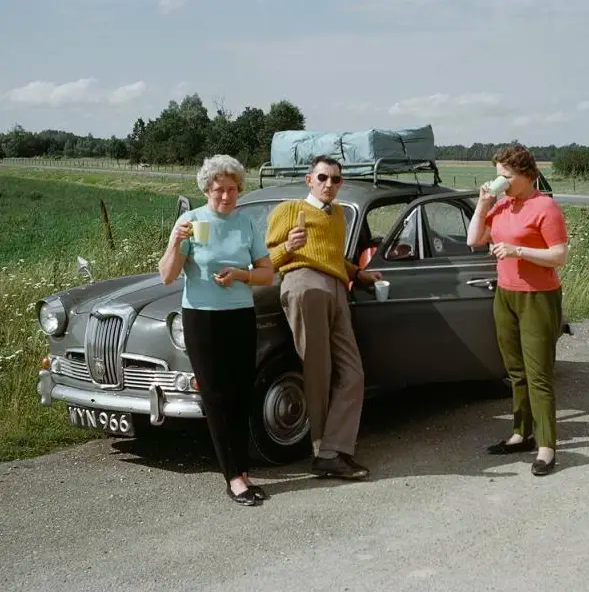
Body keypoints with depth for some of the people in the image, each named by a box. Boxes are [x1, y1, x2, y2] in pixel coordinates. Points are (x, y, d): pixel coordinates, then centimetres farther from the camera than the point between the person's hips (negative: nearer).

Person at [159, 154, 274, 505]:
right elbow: (167, 277, -10)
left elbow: (268, 274, 7)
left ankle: (243, 473, 12)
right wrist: (176, 242, -26)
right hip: (202, 319, -3)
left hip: (242, 318, 3)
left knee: (241, 397, 5)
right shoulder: (191, 220, -5)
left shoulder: (247, 223, 4)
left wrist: (238, 274, -11)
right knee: (218, 398, -1)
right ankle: (234, 478, 2)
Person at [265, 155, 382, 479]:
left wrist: (359, 273, 32)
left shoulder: (337, 213, 36)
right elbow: (266, 258, 8)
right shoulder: (289, 209, 16)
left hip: (338, 293, 7)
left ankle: (331, 454, -10)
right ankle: (325, 448, -7)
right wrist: (288, 246, -11)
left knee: (350, 375, -6)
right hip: (304, 283, -7)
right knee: (317, 372, -13)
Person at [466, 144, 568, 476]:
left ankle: (546, 447, -5)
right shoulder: (501, 206, 9)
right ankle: (523, 434, 20)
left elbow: (560, 256, -15)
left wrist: (518, 251, -22)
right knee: (516, 372, 11)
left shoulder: (545, 207, -12)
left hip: (538, 299, -7)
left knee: (539, 375, -8)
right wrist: (483, 204, 0)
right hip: (505, 296, 7)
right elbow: (474, 240, 10)